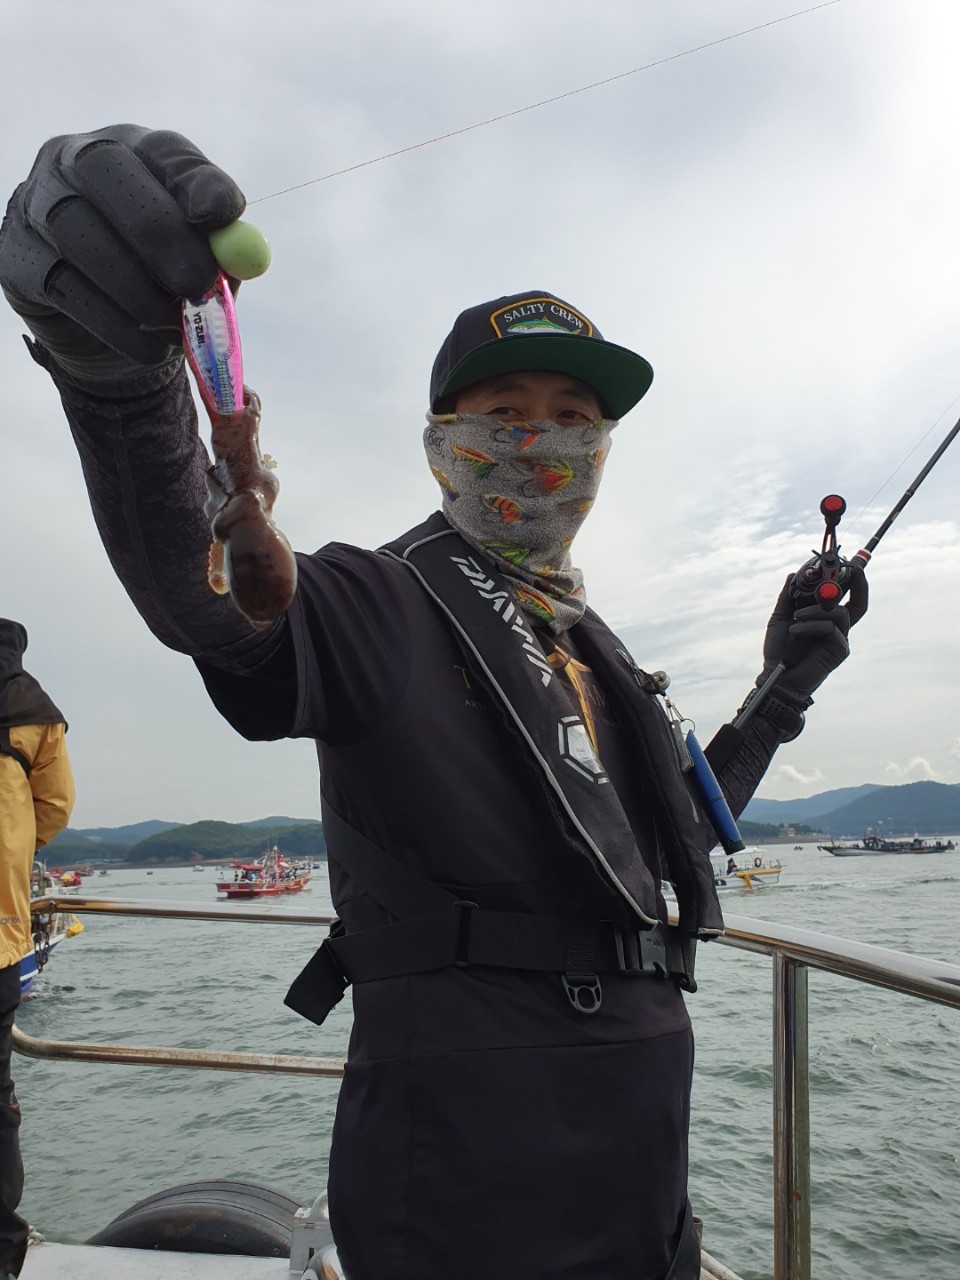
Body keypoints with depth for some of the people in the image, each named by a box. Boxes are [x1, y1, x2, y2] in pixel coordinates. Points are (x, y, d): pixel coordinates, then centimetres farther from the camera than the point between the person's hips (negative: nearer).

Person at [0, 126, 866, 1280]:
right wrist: (117, 365, -48)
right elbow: (198, 590, -29)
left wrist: (785, 687, 18)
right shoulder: (381, 607, -8)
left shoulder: (595, 651, 15)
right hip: (460, 1136, -7)